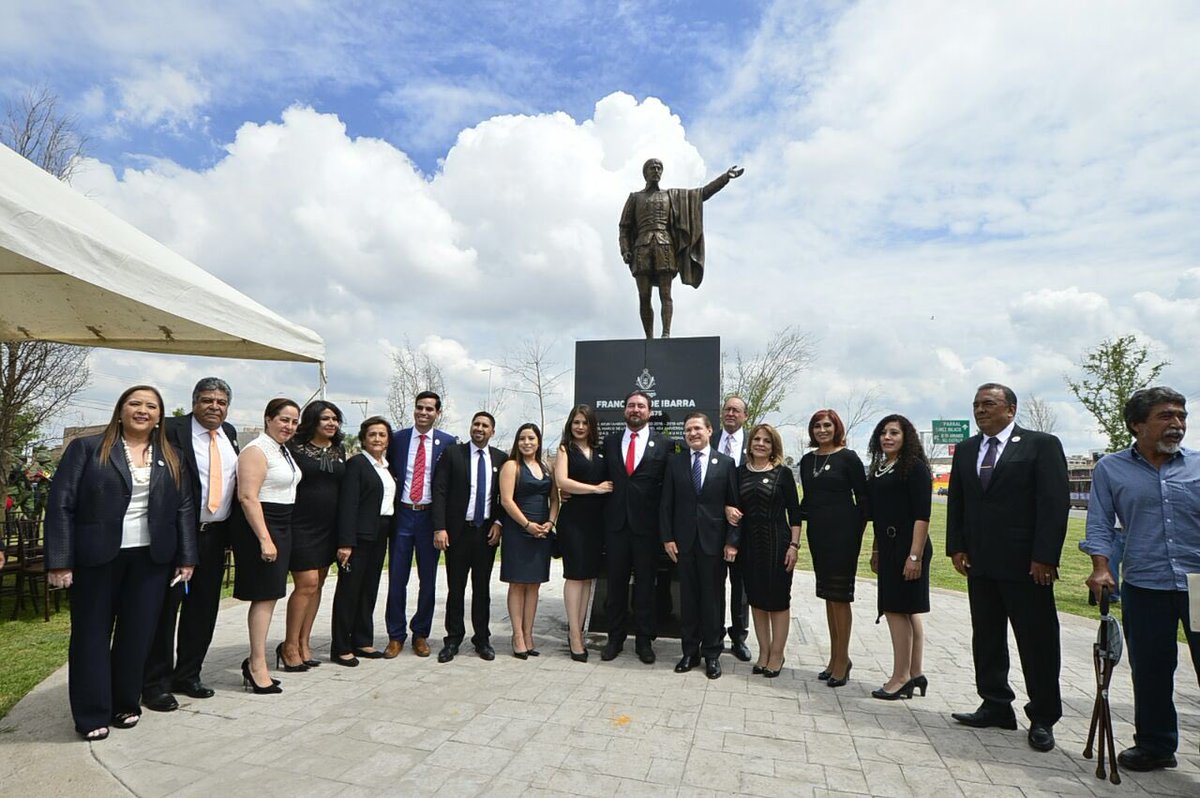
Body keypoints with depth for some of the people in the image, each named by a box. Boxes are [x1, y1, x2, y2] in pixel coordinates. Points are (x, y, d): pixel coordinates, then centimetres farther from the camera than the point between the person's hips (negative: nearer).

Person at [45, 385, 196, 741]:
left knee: (138, 633, 9)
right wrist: (59, 561, -12)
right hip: (96, 557, -3)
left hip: (151, 558, 3)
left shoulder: (170, 458, 9)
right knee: (92, 633, 8)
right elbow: (61, 504, -6)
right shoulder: (86, 448, -1)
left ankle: (126, 704, 24)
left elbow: (184, 508, 9)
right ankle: (92, 715, 19)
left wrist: (186, 558, 4)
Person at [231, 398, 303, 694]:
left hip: (281, 527, 9)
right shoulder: (257, 450, -13)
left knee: (269, 596, 12)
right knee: (265, 596, -5)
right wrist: (265, 539, -23)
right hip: (260, 528, -9)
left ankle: (255, 662, 22)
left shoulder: (283, 450, 15)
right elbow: (248, 497, -20)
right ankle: (258, 666, 5)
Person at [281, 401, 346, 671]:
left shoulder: (339, 450, 10)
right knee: (306, 583, -8)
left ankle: (304, 643, 21)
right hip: (301, 525, -6)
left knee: (317, 585, 10)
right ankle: (289, 646, 8)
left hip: (328, 527, 6)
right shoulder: (295, 447, -6)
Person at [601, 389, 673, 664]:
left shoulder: (664, 444, -1)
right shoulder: (610, 441, 8)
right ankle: (615, 638, 25)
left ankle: (644, 640, 23)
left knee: (645, 585, 9)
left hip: (647, 525, -2)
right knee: (615, 582, 11)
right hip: (616, 522, 2)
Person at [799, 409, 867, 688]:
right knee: (827, 595, 12)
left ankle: (842, 659, 12)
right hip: (818, 532, 6)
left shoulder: (848, 458, -5)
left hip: (843, 532, -6)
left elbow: (863, 497, -5)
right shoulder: (807, 460, 11)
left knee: (840, 596, -1)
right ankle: (835, 657, 23)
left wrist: (857, 532, -8)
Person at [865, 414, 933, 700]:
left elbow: (922, 515, -15)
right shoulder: (879, 468, 13)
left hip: (906, 547, -8)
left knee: (896, 609, -5)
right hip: (889, 547, 8)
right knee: (907, 611, 13)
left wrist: (915, 555, -20)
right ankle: (916, 674, 21)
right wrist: (876, 550, 16)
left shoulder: (914, 467, -10)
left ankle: (901, 677, 5)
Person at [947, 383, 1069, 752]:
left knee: (1037, 642, 5)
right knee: (986, 639, 12)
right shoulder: (965, 450, 12)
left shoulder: (1042, 444, -4)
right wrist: (957, 547, 5)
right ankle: (996, 706, 25)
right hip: (980, 562, 5)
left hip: (1026, 564, -5)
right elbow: (956, 502, 13)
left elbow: (1056, 502, -9)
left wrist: (1044, 556, -14)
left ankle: (1042, 718, 18)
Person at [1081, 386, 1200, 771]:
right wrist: (1101, 568, -10)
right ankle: (1155, 746, 26)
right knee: (1149, 671, 9)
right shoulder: (1110, 468, 4)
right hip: (1144, 586, 0)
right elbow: (1100, 524, 2)